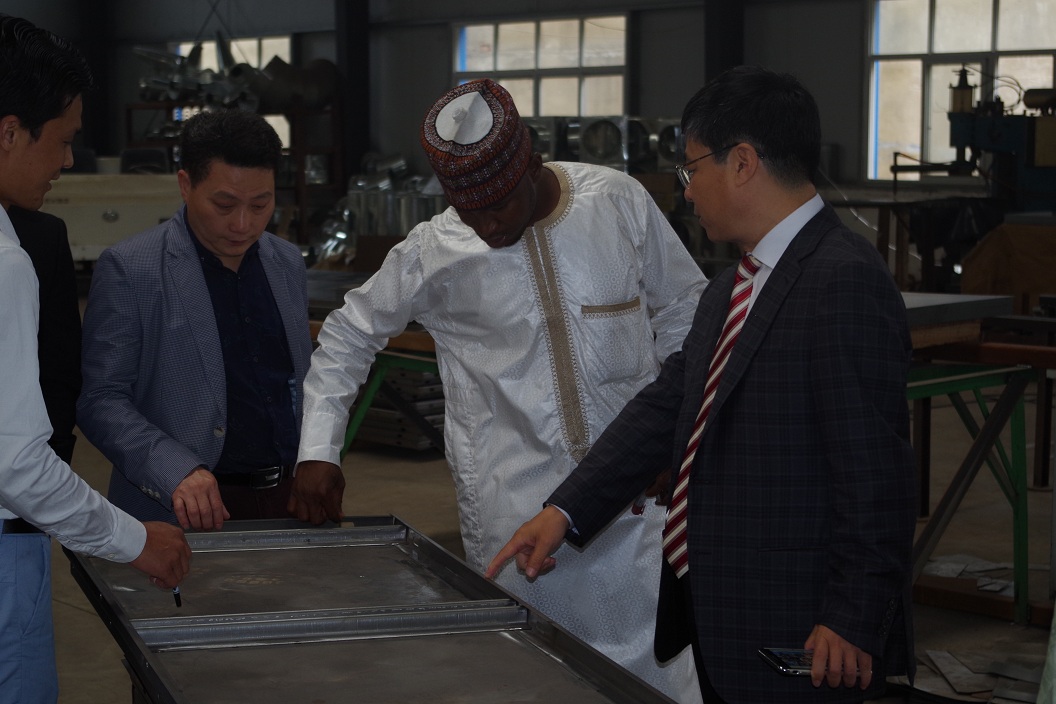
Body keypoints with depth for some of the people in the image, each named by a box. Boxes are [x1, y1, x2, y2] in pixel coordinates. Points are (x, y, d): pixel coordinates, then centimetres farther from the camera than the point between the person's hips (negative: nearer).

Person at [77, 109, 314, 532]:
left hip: (287, 500, 5)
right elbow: (99, 399, -12)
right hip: (179, 514, -5)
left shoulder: (288, 264, 10)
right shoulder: (128, 270, -8)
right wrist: (177, 472, -25)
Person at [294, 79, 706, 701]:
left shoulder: (620, 203, -3)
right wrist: (319, 453, 2)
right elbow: (348, 335, 9)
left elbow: (683, 306, 10)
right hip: (512, 508, -1)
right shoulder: (434, 253, -4)